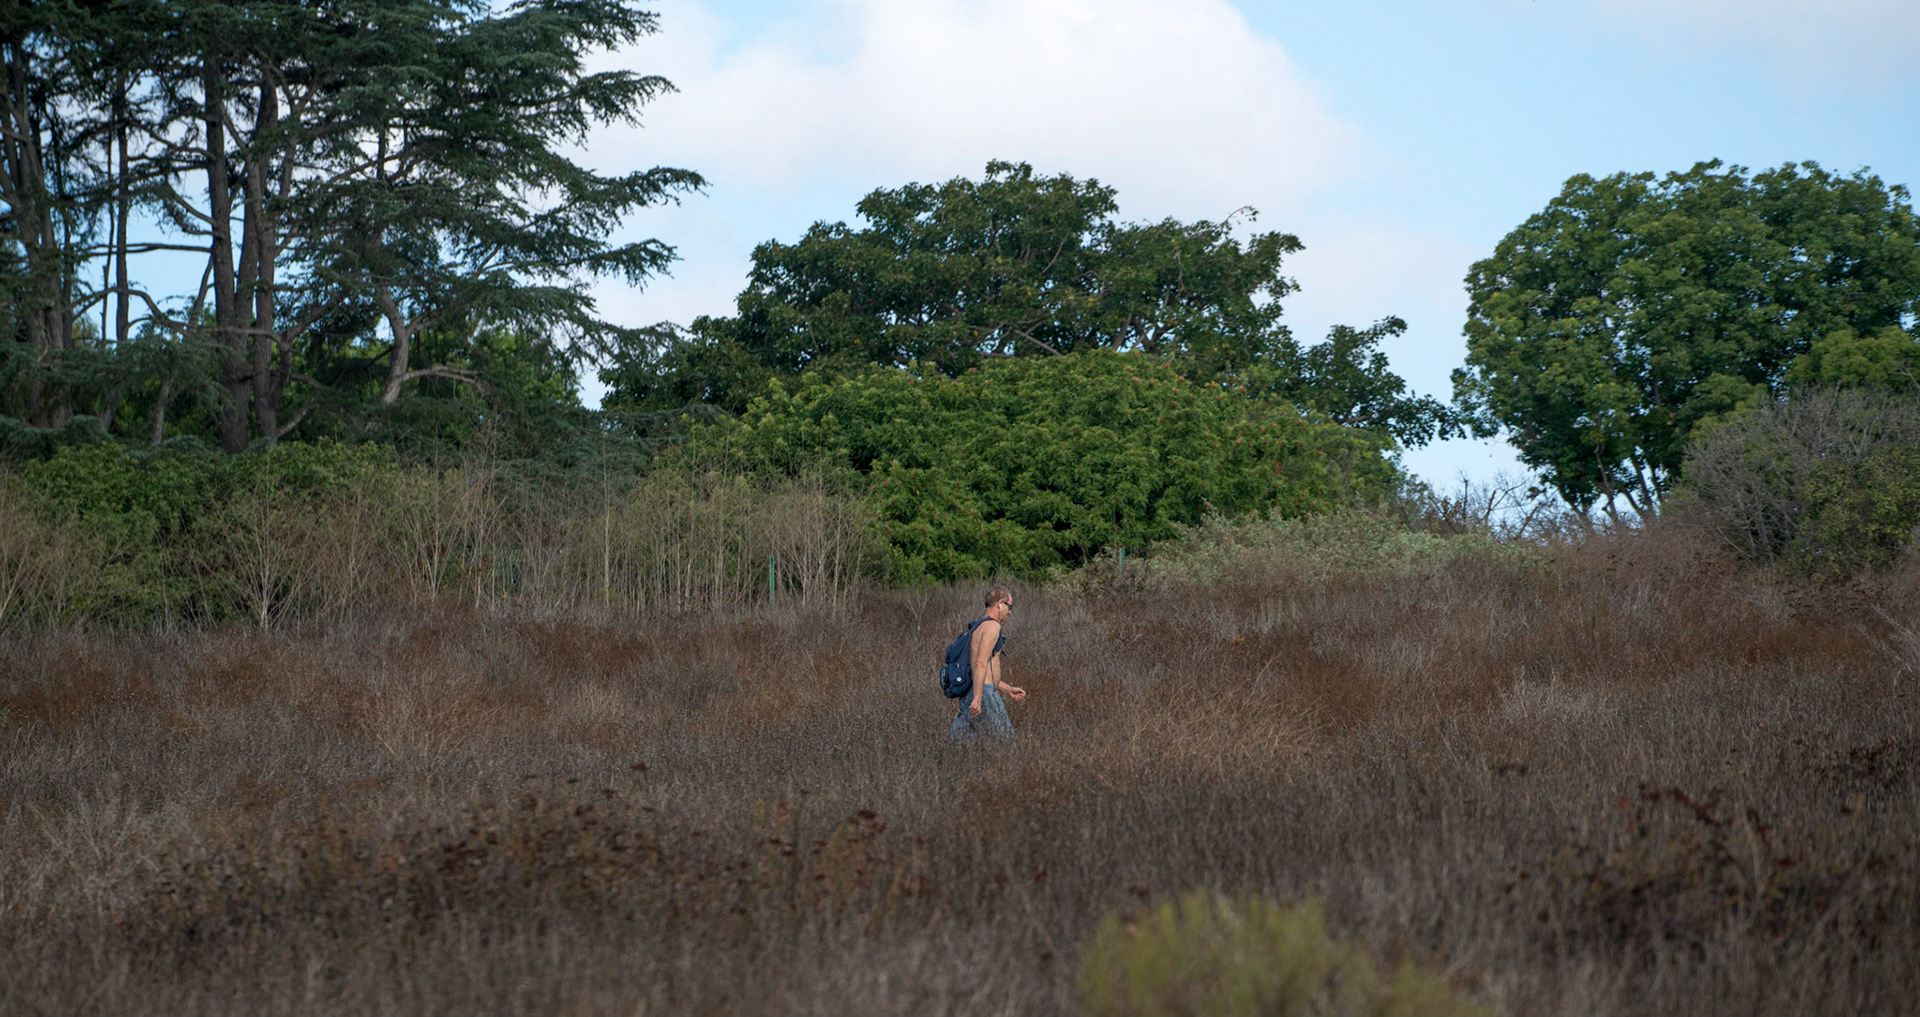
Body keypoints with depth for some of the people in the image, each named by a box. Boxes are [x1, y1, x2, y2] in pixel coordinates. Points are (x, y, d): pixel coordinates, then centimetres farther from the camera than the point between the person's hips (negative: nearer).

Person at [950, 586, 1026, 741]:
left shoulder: (978, 627, 24)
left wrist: (1008, 689, 32)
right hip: (983, 693, -9)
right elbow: (981, 663, -19)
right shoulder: (992, 625, -7)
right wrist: (977, 698, -25)